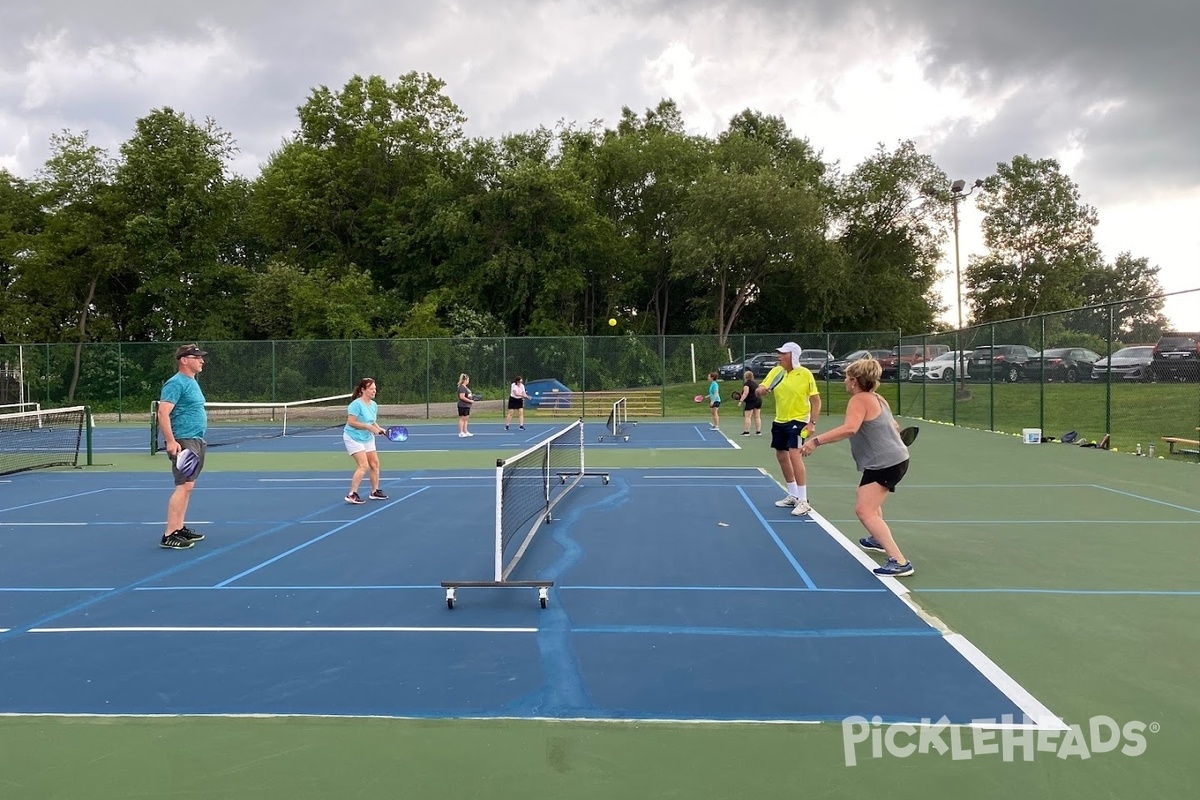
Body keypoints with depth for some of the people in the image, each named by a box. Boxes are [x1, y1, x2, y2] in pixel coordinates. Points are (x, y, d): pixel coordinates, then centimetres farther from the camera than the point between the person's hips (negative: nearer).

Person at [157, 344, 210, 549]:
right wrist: (171, 441, -27)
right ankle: (169, 536, -13)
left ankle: (179, 528, 19)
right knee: (184, 486, -14)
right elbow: (163, 413, -20)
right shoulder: (176, 383, -13)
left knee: (187, 486, 12)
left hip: (196, 441, 10)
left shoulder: (192, 382, 17)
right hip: (183, 442, -10)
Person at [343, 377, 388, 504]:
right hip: (353, 438, -8)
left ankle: (375, 491, 25)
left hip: (368, 438, 8)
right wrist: (369, 427, -24)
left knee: (374, 464, 10)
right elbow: (351, 422, -23)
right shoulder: (356, 404, -20)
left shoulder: (374, 405, 5)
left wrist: (378, 428, -3)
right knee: (363, 466, -16)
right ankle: (352, 495, -9)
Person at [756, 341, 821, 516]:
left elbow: (816, 400, -9)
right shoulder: (775, 371, 2)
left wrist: (812, 423, -17)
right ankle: (793, 496, 31)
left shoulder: (805, 374, -11)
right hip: (779, 421, 7)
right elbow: (760, 390, 3)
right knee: (782, 457, 14)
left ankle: (803, 501, -14)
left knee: (794, 455, -20)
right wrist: (760, 390, -22)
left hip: (798, 421, -7)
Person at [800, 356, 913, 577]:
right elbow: (894, 427, 27)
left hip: (885, 464, -11)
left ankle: (899, 562, -26)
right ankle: (879, 540, 52)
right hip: (894, 459, 11)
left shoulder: (859, 400, -17)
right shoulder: (877, 399, 13)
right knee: (869, 501, 33)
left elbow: (849, 428, -35)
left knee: (864, 511, -18)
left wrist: (816, 441, -37)